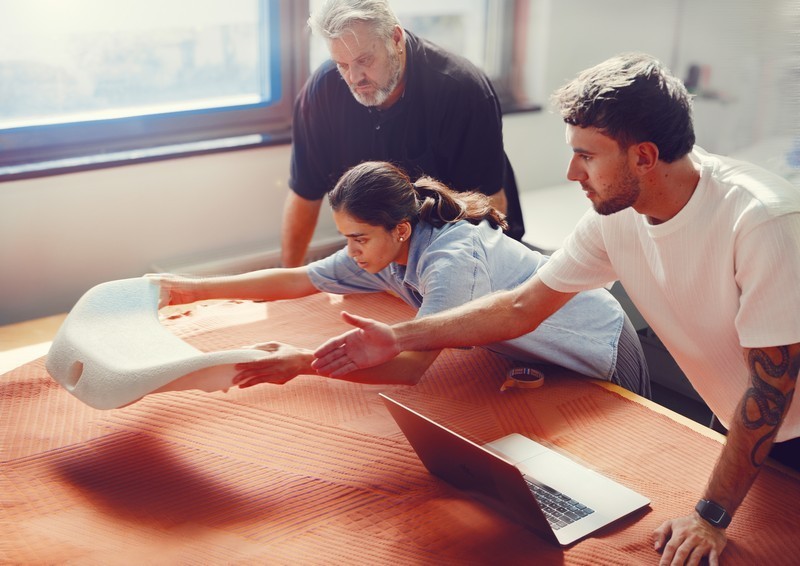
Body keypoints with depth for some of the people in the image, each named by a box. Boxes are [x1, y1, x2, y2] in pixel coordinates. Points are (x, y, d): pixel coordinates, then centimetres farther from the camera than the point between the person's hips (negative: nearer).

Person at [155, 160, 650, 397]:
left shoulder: (453, 261, -38)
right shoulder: (381, 252, -13)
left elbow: (410, 368, -44)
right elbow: (298, 280, -10)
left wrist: (304, 363, -50)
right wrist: (196, 289, -14)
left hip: (602, 356, -8)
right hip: (532, 356, 8)